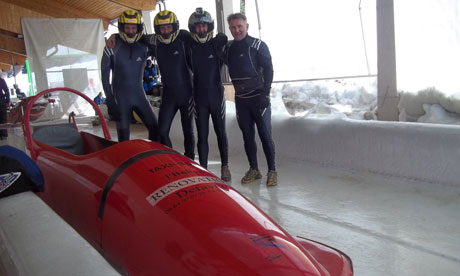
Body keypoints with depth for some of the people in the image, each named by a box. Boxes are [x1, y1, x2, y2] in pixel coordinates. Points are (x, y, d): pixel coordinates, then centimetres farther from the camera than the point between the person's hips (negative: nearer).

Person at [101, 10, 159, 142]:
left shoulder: (144, 47, 0)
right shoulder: (113, 47, -7)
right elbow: (105, 74, -6)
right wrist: (110, 99, -10)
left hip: (139, 95, 3)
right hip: (120, 97, -3)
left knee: (155, 127, 0)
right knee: (123, 134, 1)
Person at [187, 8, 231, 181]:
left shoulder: (218, 43, -2)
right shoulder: (189, 47, -1)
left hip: (216, 95, 0)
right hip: (199, 98, 0)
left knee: (221, 133, 9)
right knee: (202, 136, 2)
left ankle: (225, 166, 22)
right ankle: (203, 169, 9)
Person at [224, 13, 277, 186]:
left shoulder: (258, 45, -6)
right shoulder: (228, 48, 8)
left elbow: (268, 70, -10)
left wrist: (265, 94, -16)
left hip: (258, 97, -5)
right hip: (240, 99, 5)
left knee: (265, 135, -3)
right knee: (247, 135, 9)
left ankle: (272, 171, 6)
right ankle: (254, 169, 19)